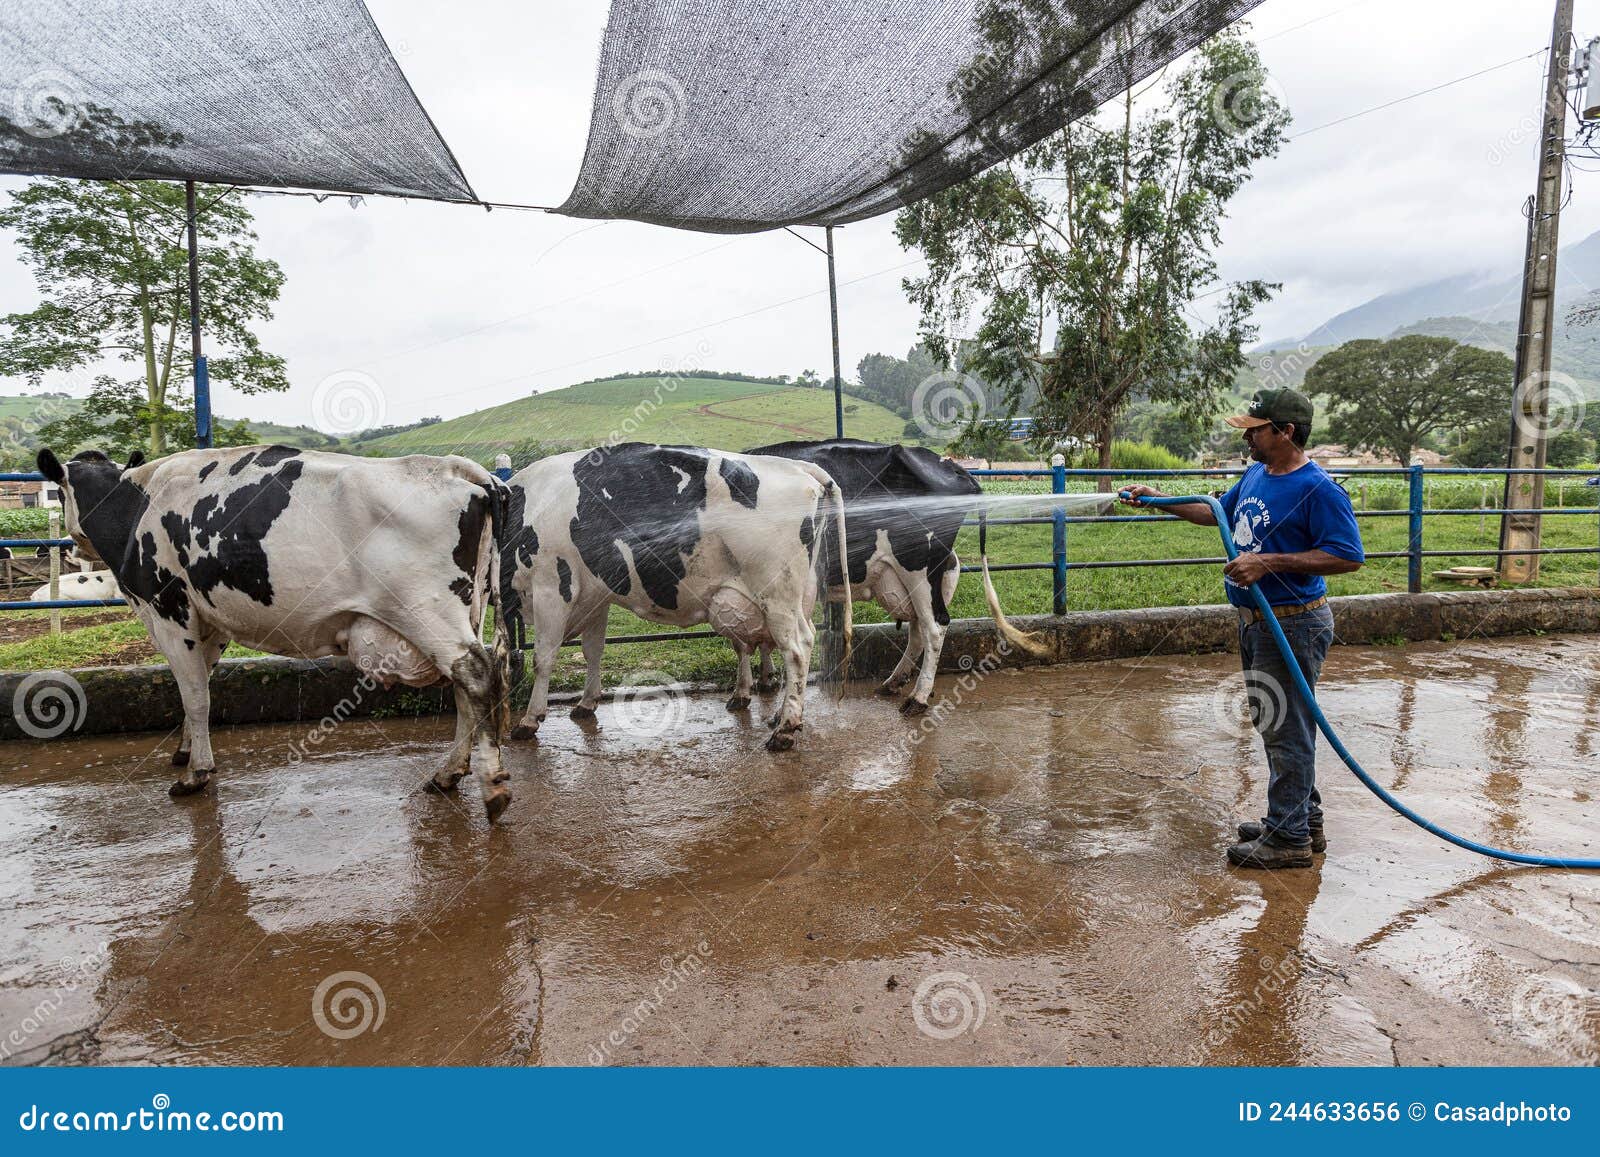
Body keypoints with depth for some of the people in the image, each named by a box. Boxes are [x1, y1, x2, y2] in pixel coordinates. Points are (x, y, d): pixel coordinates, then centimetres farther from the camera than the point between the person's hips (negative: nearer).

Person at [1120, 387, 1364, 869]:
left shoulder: (1318, 489, -19)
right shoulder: (1256, 474, 9)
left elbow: (1349, 556, -23)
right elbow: (1219, 512, 26)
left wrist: (1269, 562, -26)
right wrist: (1161, 500, 21)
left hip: (1292, 625, -10)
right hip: (1255, 620, 10)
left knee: (1286, 730, -1)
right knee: (1274, 724, 18)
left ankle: (1289, 838, 11)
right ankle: (1304, 820, 32)